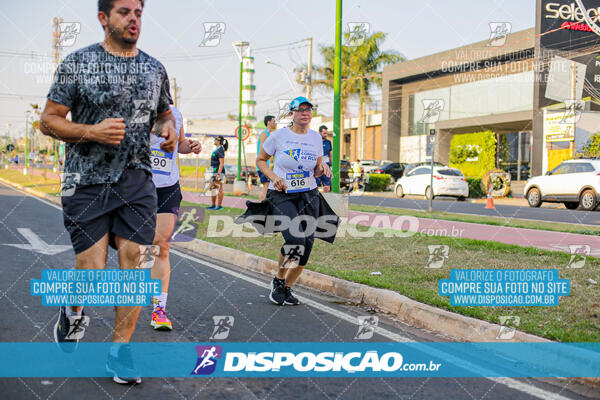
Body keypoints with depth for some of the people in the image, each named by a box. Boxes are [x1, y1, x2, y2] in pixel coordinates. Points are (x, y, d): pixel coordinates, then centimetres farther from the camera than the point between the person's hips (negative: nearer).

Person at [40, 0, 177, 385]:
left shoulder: (155, 68, 10)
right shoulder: (77, 63, -2)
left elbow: (165, 112, 24)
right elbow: (49, 119, -2)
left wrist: (169, 128, 1)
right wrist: (92, 132, -19)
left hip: (137, 180, 4)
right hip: (87, 181, -3)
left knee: (135, 264, 0)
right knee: (92, 275, -5)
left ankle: (120, 349, 16)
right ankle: (73, 310, 32)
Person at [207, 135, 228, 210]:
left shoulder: (220, 150, -15)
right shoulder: (217, 150, 16)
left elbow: (221, 163, -20)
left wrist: (218, 174, -25)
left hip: (218, 171, -11)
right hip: (214, 172, 11)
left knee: (219, 189, -6)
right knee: (212, 188, 12)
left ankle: (219, 206, -2)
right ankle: (213, 205, 18)